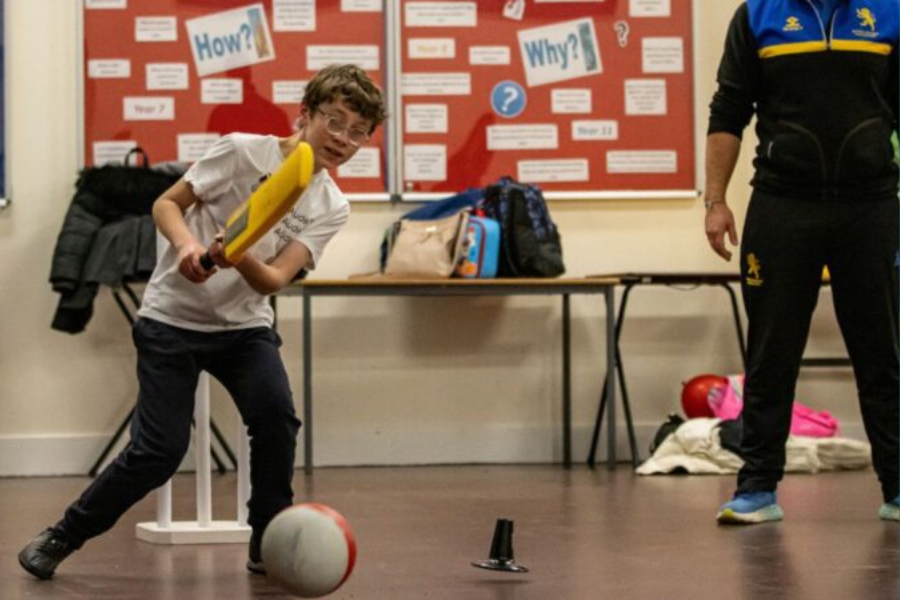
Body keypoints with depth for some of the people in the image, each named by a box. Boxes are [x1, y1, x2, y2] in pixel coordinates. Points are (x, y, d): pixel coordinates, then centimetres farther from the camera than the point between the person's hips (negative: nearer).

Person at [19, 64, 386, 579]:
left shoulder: (331, 208, -1)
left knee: (277, 418, -21)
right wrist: (186, 243, -26)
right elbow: (167, 204, -6)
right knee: (160, 451, -10)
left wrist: (241, 259, -34)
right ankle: (61, 539, 9)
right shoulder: (244, 151, -11)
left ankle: (268, 548, -3)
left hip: (244, 325, 4)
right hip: (172, 319, -4)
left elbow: (273, 281, -12)